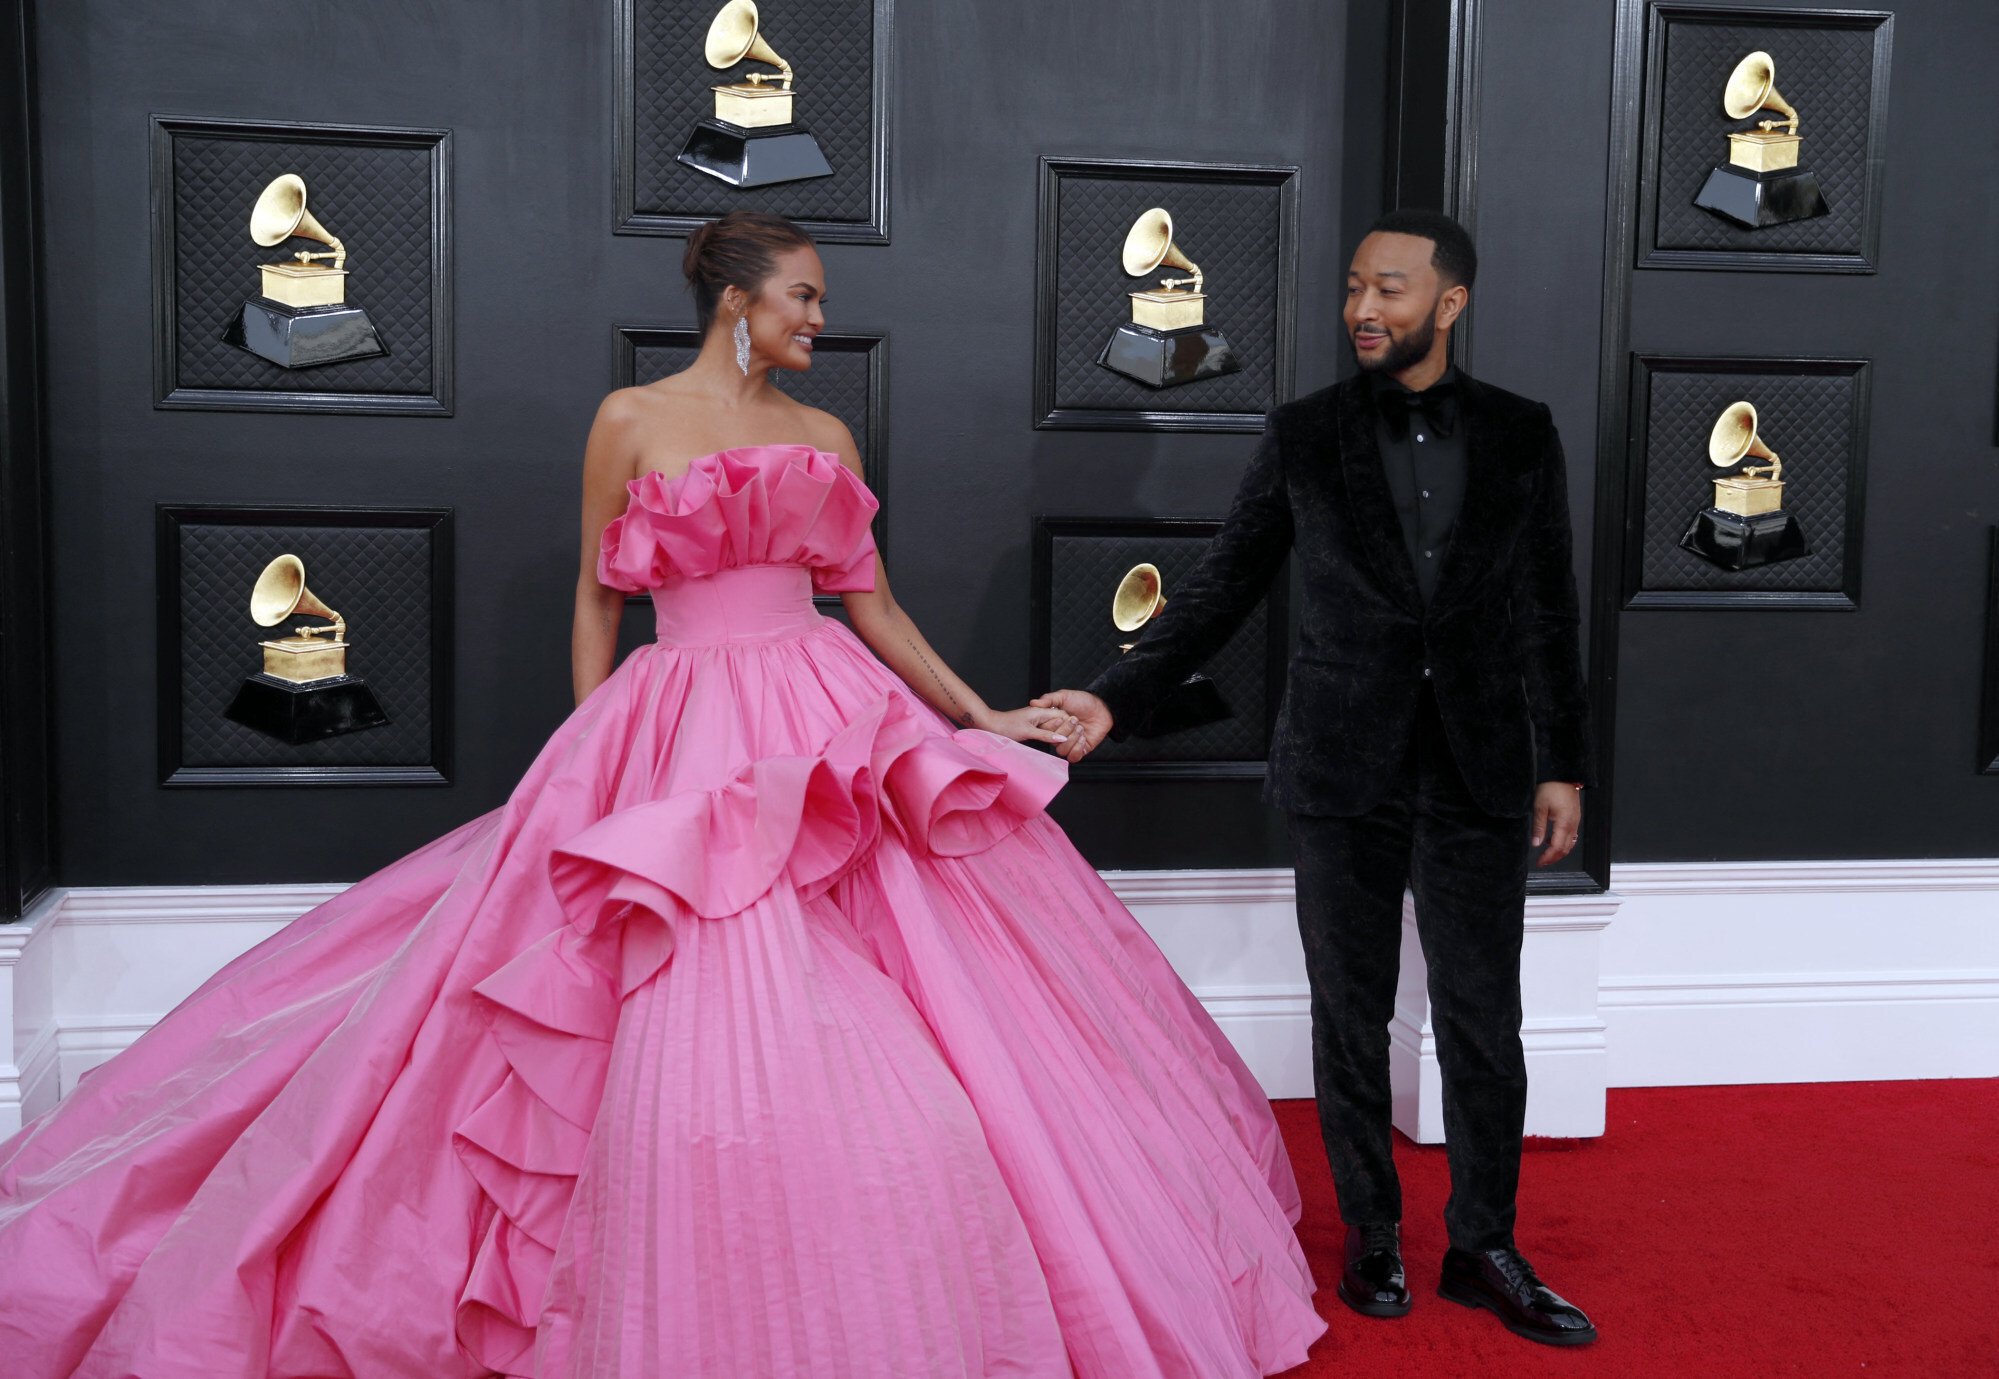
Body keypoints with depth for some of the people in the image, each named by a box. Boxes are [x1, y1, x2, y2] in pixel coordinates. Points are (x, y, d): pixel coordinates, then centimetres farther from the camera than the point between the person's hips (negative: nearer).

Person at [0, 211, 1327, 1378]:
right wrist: (592, 768, 3)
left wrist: (986, 717, 11)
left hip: (834, 732, 4)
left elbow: (872, 604, 14)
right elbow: (597, 602, 5)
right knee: (706, 1043, -6)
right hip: (680, 739, -4)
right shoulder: (631, 420, 1)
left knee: (891, 1025, 3)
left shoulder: (825, 435, 12)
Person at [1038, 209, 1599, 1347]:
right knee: (1352, 1017, 9)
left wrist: (1564, 763, 4)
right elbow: (1221, 590, 2)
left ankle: (1485, 1248, 23)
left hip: (1482, 772, 1)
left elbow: (1550, 612, 7)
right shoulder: (1305, 435, 1)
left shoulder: (1521, 434, 3)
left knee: (1485, 1019, 7)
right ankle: (1373, 1234, 26)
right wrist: (1116, 700, -9)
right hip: (1345, 773, 0)